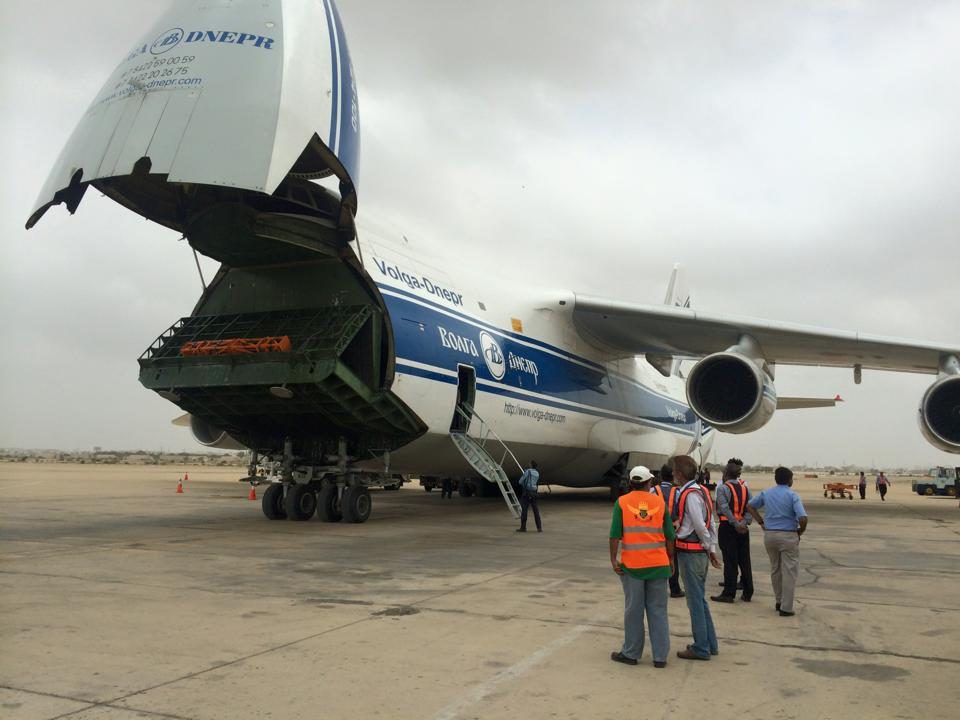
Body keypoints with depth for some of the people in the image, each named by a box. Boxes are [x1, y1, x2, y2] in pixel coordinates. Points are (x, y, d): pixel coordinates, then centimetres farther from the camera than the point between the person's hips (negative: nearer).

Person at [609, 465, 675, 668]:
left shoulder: (622, 502, -2)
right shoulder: (659, 502, 3)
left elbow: (615, 534, -7)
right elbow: (669, 536, 5)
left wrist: (613, 558, -1)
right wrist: (671, 560, 15)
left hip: (632, 564, -1)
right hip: (658, 564, 2)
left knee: (633, 610, 8)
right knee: (658, 610, 9)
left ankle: (631, 653, 18)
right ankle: (660, 656, 13)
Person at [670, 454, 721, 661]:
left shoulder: (690, 494, -19)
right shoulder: (701, 491, 10)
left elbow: (700, 526, -19)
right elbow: (709, 524, 12)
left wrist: (708, 547, -5)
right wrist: (712, 549, 13)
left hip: (690, 552, -9)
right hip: (701, 552, 9)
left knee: (695, 600, 1)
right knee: (700, 599, 18)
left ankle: (701, 648, 10)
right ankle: (710, 643, 27)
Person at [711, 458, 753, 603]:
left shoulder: (722, 488, -8)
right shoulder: (745, 488, 9)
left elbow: (725, 508, -19)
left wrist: (735, 524, -18)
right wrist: (744, 523, -9)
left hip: (728, 527, -5)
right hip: (743, 529, 5)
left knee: (730, 560, -2)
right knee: (744, 560, 11)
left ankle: (729, 594, 1)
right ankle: (747, 593, 16)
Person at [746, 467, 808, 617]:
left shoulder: (766, 493, 4)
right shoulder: (792, 495, -11)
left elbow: (750, 506, 14)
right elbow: (802, 518, -21)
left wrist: (761, 522, 14)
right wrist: (801, 531, -2)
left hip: (769, 535, 5)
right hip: (788, 536, -5)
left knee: (775, 569, 18)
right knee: (789, 571, 2)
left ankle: (779, 601, 29)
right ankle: (786, 607, 2)